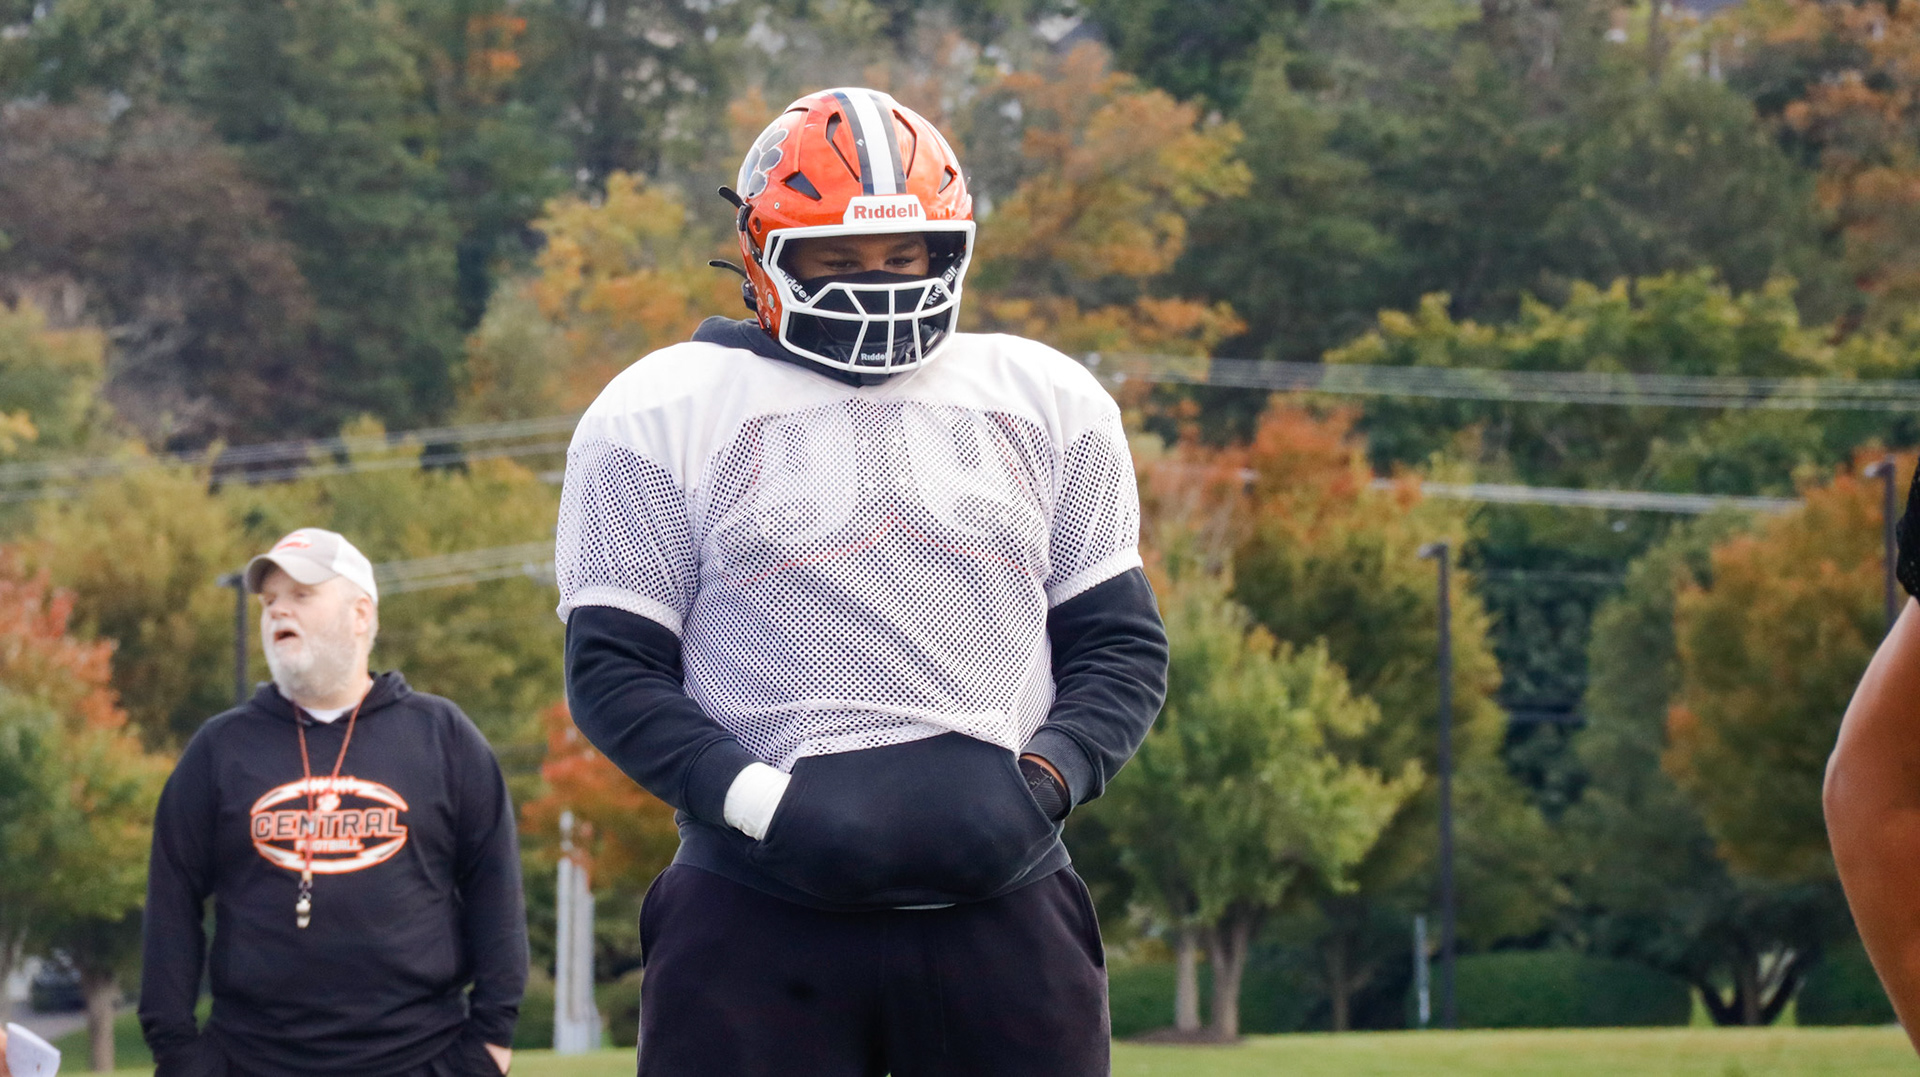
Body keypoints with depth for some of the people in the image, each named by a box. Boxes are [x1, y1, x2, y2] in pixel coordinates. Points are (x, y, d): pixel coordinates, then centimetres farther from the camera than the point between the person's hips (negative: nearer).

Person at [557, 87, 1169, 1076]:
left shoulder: (1050, 404, 13)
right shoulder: (662, 417, 4)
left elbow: (1122, 645, 12)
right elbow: (612, 669, 0)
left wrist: (1044, 776, -8)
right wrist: (756, 800, -15)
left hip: (1003, 901, 2)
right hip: (758, 911, -2)